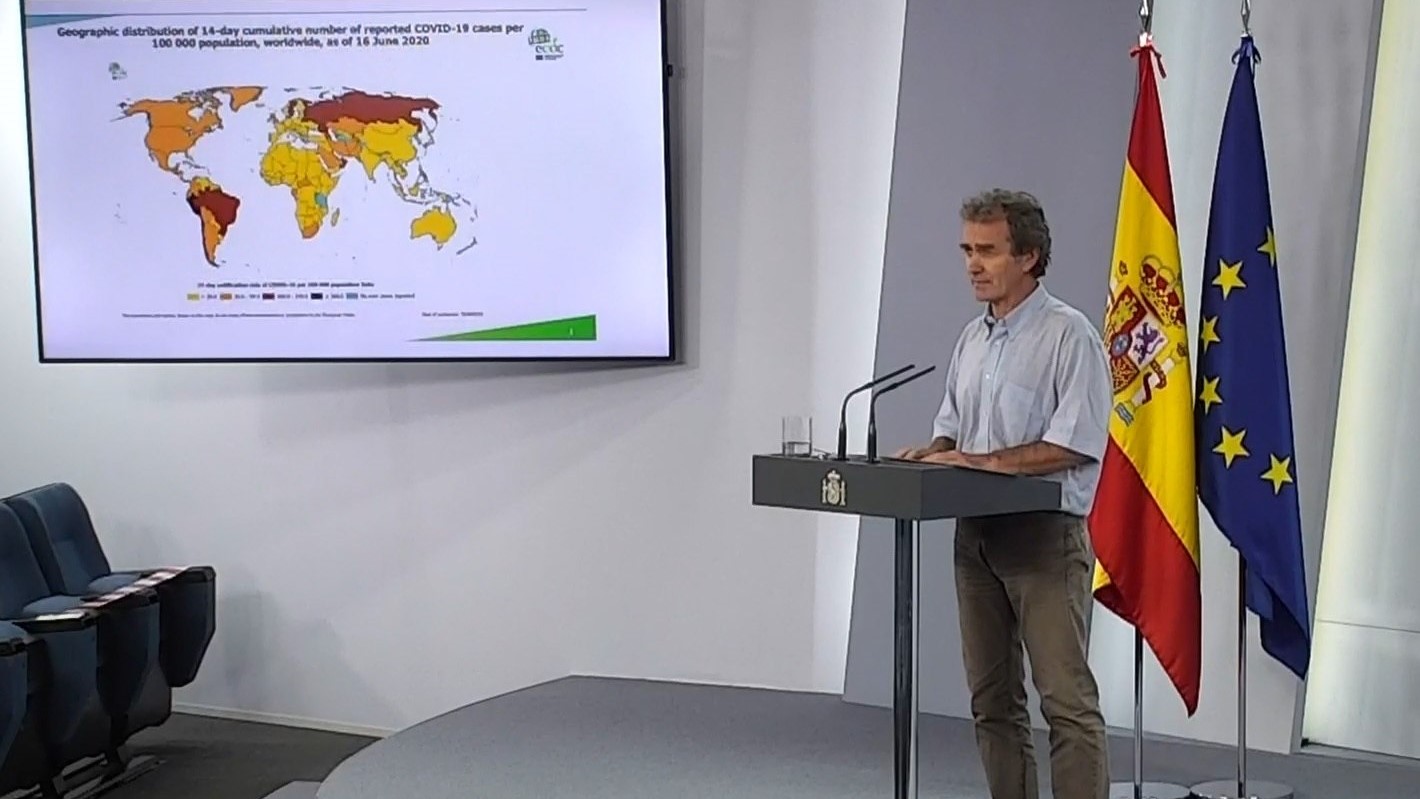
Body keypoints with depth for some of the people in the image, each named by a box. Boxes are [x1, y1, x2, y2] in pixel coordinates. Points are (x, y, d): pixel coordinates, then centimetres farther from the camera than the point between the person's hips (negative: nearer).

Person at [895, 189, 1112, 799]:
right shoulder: (972, 337, 14)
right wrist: (934, 452, 0)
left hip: (1045, 533, -8)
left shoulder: (1069, 335, -10)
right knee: (992, 698, 12)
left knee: (1066, 699, -8)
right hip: (976, 533, 8)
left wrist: (985, 460, -19)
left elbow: (1077, 444, -18)